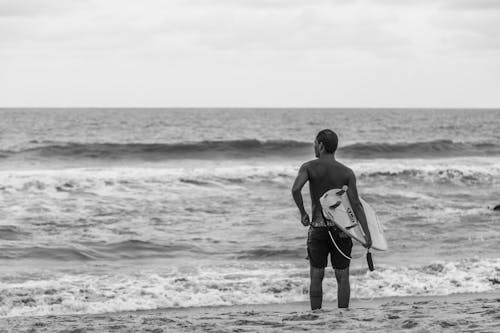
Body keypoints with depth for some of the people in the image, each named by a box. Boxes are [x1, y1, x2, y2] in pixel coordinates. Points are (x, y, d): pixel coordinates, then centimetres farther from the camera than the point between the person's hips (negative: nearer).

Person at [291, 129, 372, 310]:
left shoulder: (309, 167, -3)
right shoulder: (347, 173, 0)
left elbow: (295, 189, -21)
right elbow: (356, 204, -8)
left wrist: (302, 213, -6)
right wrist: (367, 233, -9)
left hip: (318, 228, -1)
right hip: (341, 230, 1)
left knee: (316, 276, 8)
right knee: (342, 277, 6)